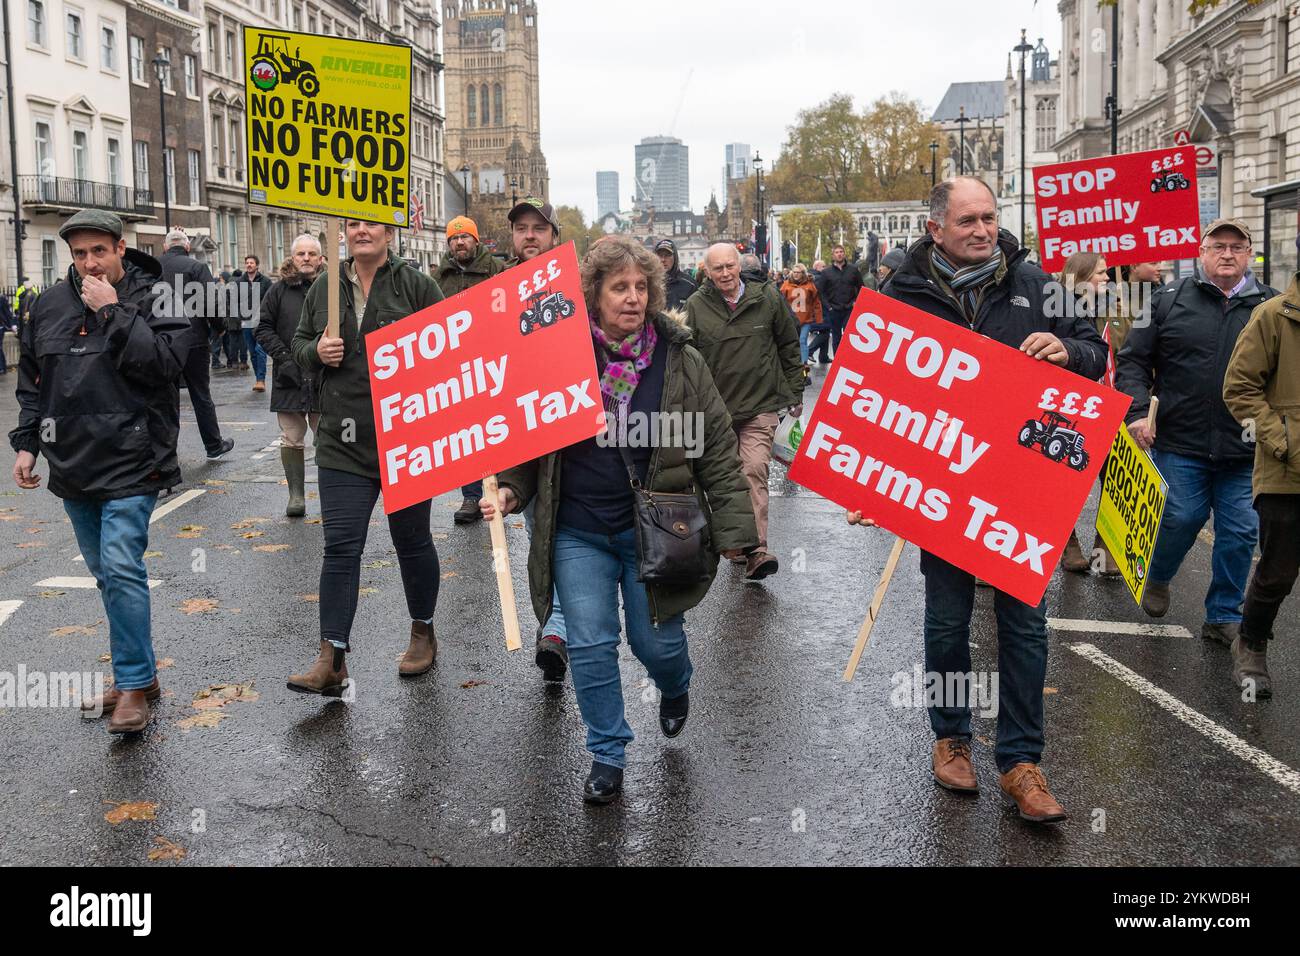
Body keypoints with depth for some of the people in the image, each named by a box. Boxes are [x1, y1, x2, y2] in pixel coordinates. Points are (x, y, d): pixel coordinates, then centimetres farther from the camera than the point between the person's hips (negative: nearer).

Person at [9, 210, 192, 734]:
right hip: (73, 465, 6)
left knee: (120, 568, -14)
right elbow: (32, 380, 17)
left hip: (131, 463, -6)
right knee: (107, 573, 13)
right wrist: (26, 443, 11)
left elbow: (164, 363, -22)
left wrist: (113, 312, -21)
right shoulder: (51, 305, 9)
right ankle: (137, 673, 25)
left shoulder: (153, 299, -7)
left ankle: (134, 683, -3)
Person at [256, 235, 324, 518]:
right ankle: (296, 495, 15)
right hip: (289, 378, 1)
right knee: (292, 440, 5)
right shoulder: (279, 291, 6)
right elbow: (263, 329, 6)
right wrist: (283, 357, -6)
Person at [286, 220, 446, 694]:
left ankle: (423, 633, 31)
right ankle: (331, 659, -1)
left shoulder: (417, 285, -2)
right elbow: (299, 344, 18)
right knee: (340, 547, -3)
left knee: (412, 540, 11)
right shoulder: (324, 287, 9)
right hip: (343, 442, 2)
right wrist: (316, 352, -4)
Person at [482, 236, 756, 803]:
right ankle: (607, 755, 20)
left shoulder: (680, 362, -4)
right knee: (590, 644, 1)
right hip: (579, 531, 1)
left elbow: (717, 450, -3)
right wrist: (510, 491, -8)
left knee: (655, 640, 6)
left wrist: (731, 528, -7)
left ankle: (674, 690, 44)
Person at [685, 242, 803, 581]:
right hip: (716, 408, 2)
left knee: (754, 473, -15)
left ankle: (756, 551, -18)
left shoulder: (767, 298, 0)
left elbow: (789, 346, 10)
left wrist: (794, 393, 11)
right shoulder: (696, 306, -2)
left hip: (761, 406, -2)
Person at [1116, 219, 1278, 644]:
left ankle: (1224, 617, 19)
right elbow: (1133, 359, 5)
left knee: (1240, 532, 4)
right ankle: (1156, 579, 33)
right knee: (1181, 518, 1)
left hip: (1245, 450, 2)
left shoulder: (1271, 307, 7)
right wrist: (1137, 412, -8)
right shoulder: (1170, 300, 3)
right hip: (1180, 443, -1)